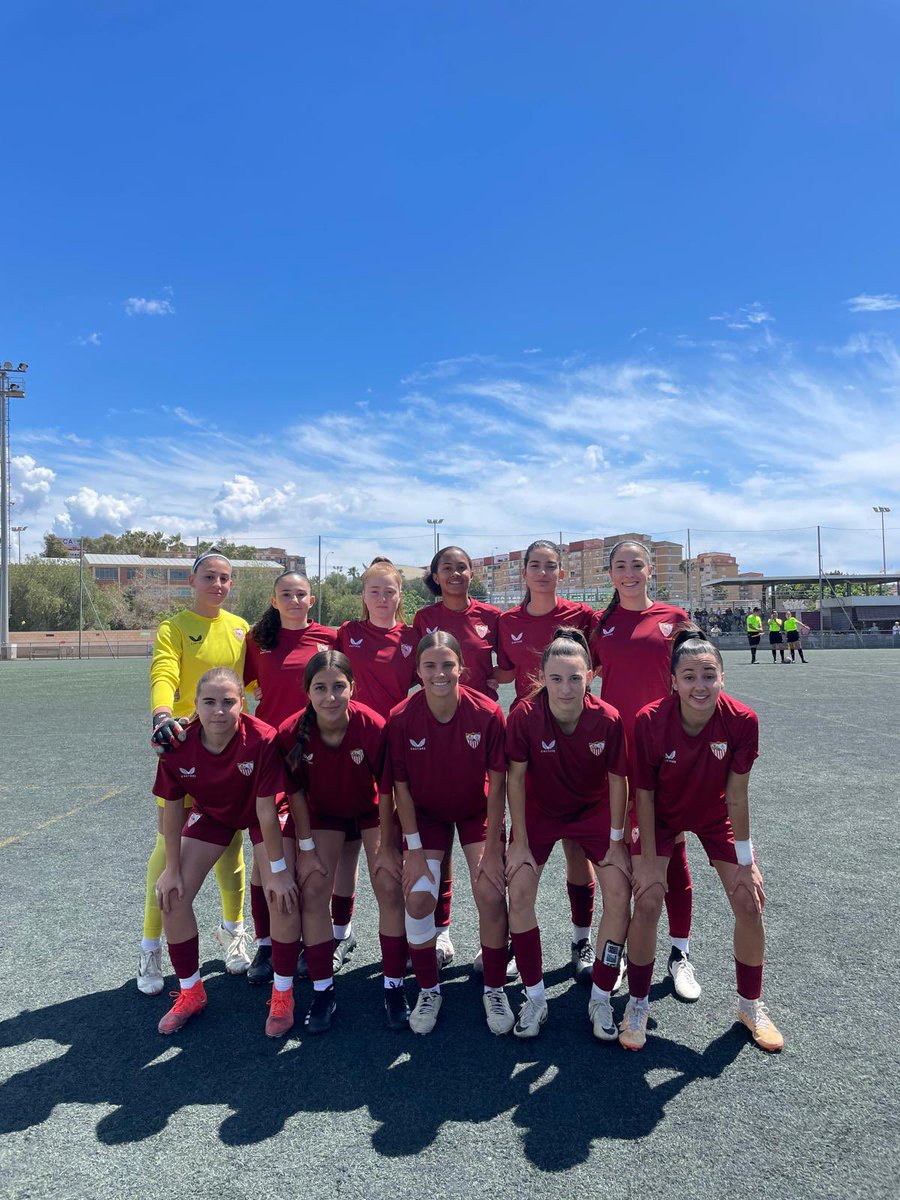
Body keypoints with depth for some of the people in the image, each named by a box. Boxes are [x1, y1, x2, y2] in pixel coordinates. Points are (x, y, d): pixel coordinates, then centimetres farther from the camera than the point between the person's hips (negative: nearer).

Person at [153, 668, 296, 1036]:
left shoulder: (262, 740, -37)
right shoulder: (178, 746, -27)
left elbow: (266, 809, -29)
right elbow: (172, 809, -13)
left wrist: (278, 869, -21)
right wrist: (172, 869, -7)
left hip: (263, 813, -3)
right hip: (211, 814, 3)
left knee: (284, 896, -16)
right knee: (171, 896, -4)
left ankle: (282, 995, 8)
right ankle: (191, 992, 20)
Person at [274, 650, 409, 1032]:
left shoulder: (375, 727, -34)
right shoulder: (291, 733, -28)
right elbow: (296, 793, -13)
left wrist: (390, 847, -16)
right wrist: (306, 848, -8)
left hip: (372, 811, -1)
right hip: (323, 814, 2)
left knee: (390, 889, -9)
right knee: (312, 892, -6)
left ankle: (394, 987, 9)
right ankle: (323, 991, 12)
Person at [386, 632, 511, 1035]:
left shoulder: (488, 713, -24)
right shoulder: (401, 718, -22)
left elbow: (496, 785, -16)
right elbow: (401, 787, -12)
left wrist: (492, 848, -14)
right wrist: (414, 848, -12)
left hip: (477, 811, 0)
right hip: (425, 813, 1)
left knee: (492, 894, -11)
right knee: (418, 894, -12)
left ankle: (494, 989, 14)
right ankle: (428, 990, 13)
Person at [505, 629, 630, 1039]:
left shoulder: (608, 719, -27)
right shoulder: (524, 716, -28)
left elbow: (618, 781, -13)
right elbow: (515, 779, -16)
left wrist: (616, 842, -7)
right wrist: (520, 843, -12)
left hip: (595, 809, 0)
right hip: (539, 809, 0)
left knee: (619, 892, -10)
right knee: (519, 892, -10)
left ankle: (601, 999, 11)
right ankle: (535, 999, 10)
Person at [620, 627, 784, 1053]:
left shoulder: (742, 721, -28)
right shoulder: (650, 721, -32)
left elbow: (737, 795, -18)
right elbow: (645, 795, -20)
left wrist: (746, 862, -11)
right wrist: (648, 862, -16)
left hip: (715, 815, 2)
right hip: (661, 815, -2)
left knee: (749, 902, -1)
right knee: (647, 903, -11)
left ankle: (751, 1005, 25)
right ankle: (637, 1004, 13)